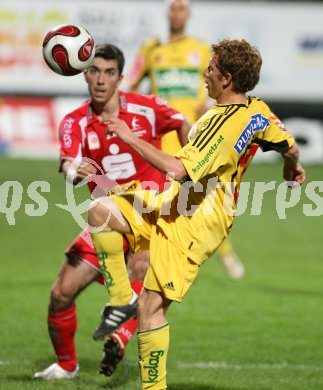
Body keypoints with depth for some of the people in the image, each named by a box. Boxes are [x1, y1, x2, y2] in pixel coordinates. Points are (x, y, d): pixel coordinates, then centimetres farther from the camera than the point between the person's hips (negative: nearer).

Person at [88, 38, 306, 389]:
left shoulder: (223, 122, -25)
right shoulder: (258, 112, 3)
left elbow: (180, 170, -33)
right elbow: (290, 147, 20)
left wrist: (131, 138, -25)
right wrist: (293, 168, 44)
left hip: (191, 225, -10)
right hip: (177, 204, 10)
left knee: (151, 307, -7)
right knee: (100, 211, -2)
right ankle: (122, 299, 1)